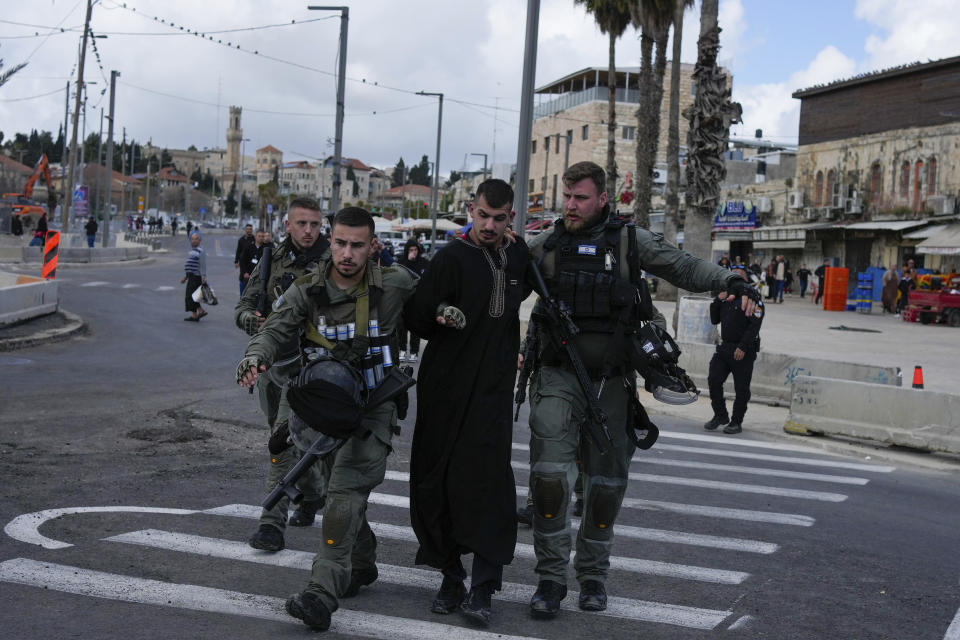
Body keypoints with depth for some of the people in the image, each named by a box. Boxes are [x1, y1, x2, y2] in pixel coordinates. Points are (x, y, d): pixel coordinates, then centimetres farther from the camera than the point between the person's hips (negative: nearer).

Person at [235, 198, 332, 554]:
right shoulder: (272, 261, 7)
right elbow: (244, 306, 5)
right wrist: (251, 320, -17)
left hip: (306, 363, -5)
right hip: (270, 362, 5)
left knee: (285, 440, -13)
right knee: (296, 437, 16)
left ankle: (273, 522, -8)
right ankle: (314, 493, 39)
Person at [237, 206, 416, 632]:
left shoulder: (394, 285, -8)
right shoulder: (308, 290, -3)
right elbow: (276, 329, -12)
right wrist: (256, 357, -32)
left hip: (373, 403, -4)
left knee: (345, 489, -18)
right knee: (343, 487, 17)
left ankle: (324, 591, -22)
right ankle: (362, 565, 39)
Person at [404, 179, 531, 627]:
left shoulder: (519, 257, 8)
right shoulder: (451, 258, -5)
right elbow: (414, 318, -7)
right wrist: (438, 318, -26)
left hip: (494, 390, 2)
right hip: (444, 391, -2)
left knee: (489, 480, -9)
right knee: (436, 482, 2)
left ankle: (482, 589, -6)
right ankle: (451, 577, 17)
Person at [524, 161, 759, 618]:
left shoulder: (629, 241, 3)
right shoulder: (545, 247, 5)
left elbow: (686, 268, 4)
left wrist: (732, 282, -11)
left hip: (611, 381, 1)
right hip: (558, 377, -1)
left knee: (606, 481, 9)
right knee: (550, 472, -14)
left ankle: (593, 576, 25)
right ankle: (550, 577, -3)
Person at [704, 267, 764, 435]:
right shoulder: (726, 299, 15)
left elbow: (754, 326, -16)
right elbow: (714, 320, 15)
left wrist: (742, 347, -22)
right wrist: (718, 300, 3)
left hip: (744, 351, -7)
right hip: (724, 348, 7)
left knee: (741, 388, 2)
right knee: (713, 380, 1)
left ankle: (736, 422, 12)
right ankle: (720, 415, 16)